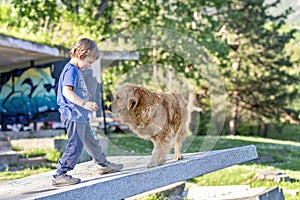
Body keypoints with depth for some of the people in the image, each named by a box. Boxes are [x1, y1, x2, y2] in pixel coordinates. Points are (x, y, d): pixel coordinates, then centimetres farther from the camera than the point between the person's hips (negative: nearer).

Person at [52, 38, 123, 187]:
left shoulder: (77, 71, 17)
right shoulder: (71, 70, -15)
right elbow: (66, 91, -27)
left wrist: (85, 97, 16)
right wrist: (84, 103, -31)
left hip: (80, 115, 11)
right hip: (73, 114, -11)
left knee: (91, 140, 24)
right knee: (75, 145, -12)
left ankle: (104, 164, 40)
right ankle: (59, 175, -9)